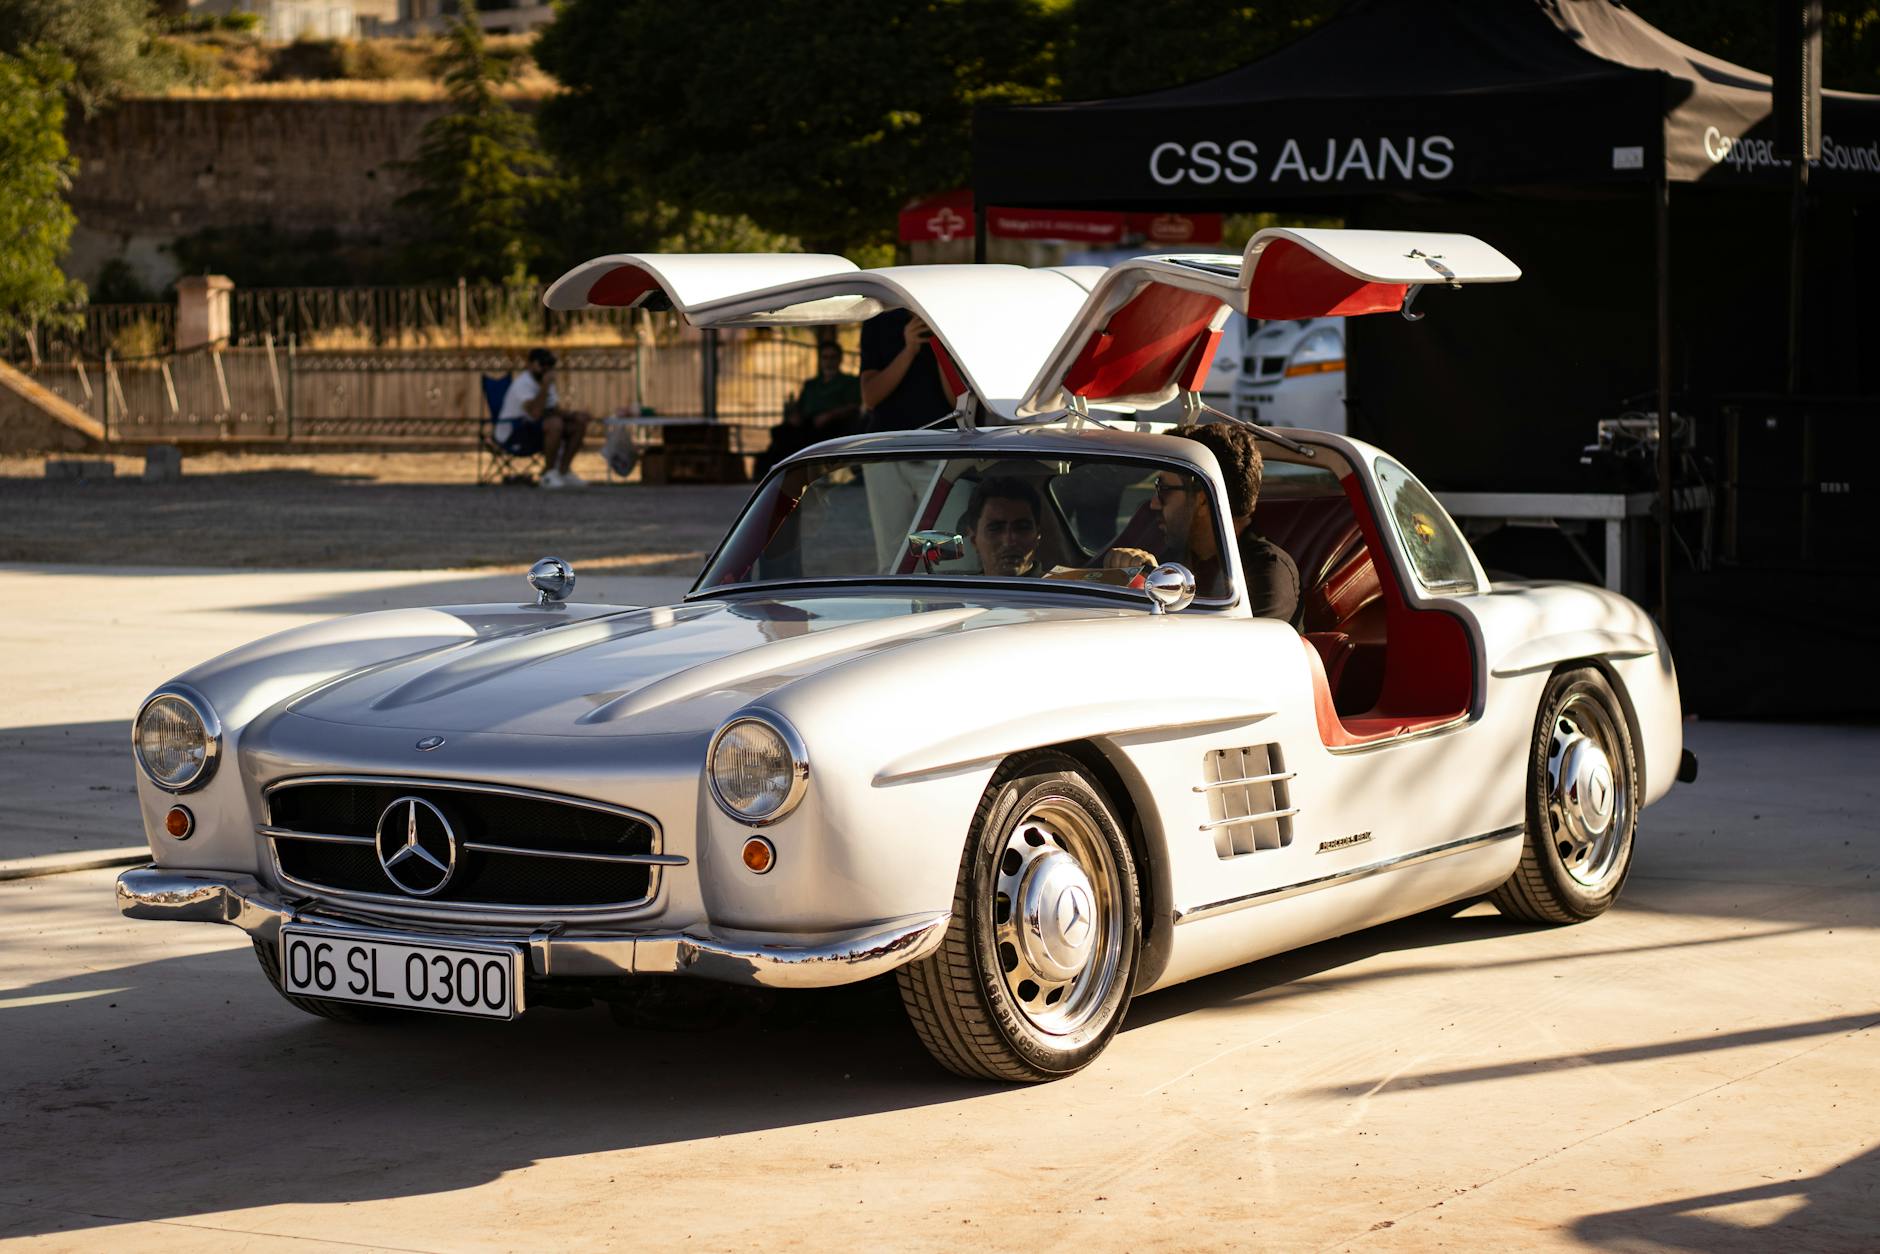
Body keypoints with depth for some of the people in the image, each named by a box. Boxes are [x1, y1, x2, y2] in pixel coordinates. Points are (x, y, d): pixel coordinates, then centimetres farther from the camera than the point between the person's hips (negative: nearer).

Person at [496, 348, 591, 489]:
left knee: (579, 424, 0)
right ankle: (549, 474, -20)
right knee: (555, 423, -34)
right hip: (513, 436, -10)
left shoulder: (545, 382, 10)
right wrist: (545, 386, -32)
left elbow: (557, 410, 13)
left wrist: (575, 415, -6)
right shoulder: (523, 384, -21)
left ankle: (563, 472, 3)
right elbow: (535, 413, -36)